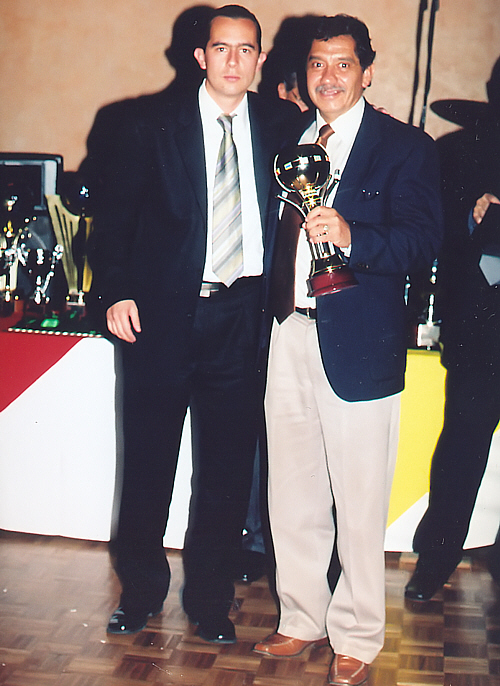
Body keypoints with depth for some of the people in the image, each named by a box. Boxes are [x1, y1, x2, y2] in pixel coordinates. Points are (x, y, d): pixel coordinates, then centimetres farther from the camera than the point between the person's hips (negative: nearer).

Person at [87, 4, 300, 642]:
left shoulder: (280, 125, 7)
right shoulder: (149, 125, 2)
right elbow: (113, 215, 4)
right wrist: (115, 291, -6)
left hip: (240, 319, 2)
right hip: (160, 316, -1)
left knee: (228, 467, 8)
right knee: (147, 464, 8)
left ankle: (209, 597, 26)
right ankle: (141, 590, 29)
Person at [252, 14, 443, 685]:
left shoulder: (406, 147, -1)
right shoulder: (288, 135, 14)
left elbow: (423, 238, -13)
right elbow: (270, 226, 15)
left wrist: (351, 236, -29)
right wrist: (264, 301, 2)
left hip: (358, 343, -5)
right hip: (288, 334, 5)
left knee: (358, 504, 4)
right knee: (292, 495, 13)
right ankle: (303, 619, 30)